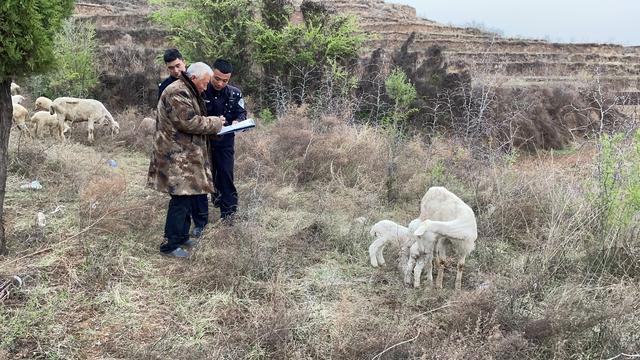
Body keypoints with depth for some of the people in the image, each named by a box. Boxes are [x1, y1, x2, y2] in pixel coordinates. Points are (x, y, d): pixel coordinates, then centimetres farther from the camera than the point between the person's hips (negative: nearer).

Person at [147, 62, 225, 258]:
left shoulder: (187, 92, 19)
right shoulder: (177, 93, -17)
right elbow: (189, 122, -22)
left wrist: (213, 124, 12)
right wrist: (216, 123, -10)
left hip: (185, 156, 11)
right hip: (176, 157, -11)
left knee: (187, 196, 15)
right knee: (181, 199, -8)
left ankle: (182, 236, 27)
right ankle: (170, 244, 0)